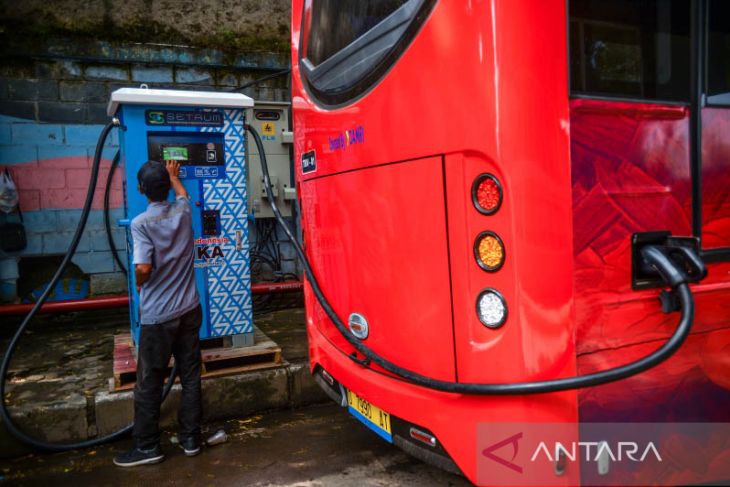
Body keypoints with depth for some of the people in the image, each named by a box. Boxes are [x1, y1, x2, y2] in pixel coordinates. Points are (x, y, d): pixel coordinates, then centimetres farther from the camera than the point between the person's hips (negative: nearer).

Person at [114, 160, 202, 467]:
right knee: (190, 376, 12)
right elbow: (182, 194, 25)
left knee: (149, 383, 8)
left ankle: (147, 447, 20)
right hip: (189, 310, 5)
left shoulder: (141, 223, -14)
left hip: (158, 317, -5)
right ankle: (191, 439, 22)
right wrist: (173, 176, 44)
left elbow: (143, 269, -20)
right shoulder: (183, 211, 1)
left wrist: (139, 284, 2)